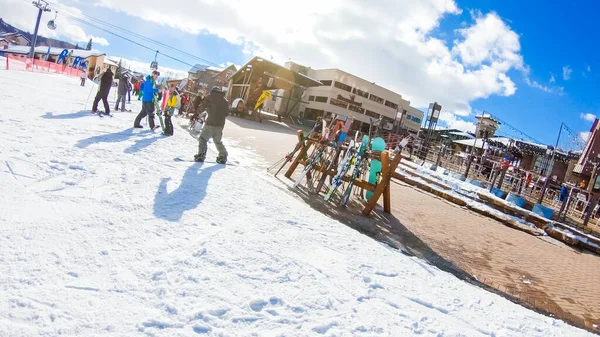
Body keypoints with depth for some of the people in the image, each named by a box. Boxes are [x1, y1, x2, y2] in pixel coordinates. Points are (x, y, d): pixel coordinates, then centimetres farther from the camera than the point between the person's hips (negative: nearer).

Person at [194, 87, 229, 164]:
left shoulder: (210, 97, 2)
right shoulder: (225, 101, 15)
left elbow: (201, 107, -1)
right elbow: (226, 113, 16)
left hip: (210, 123, -5)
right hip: (220, 125, 5)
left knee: (203, 139, 4)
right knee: (218, 141, 20)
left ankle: (201, 155, -8)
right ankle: (223, 156, 18)